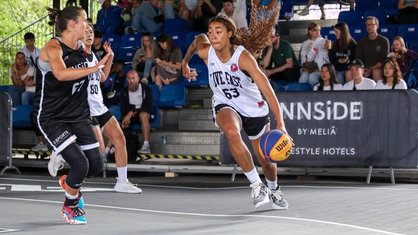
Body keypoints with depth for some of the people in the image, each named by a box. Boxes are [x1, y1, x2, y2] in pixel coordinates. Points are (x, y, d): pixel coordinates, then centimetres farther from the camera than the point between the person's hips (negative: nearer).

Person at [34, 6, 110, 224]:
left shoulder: (82, 48, 5)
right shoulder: (53, 47, -18)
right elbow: (61, 74, -40)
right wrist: (93, 68, -43)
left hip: (78, 116, 7)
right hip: (51, 117, -7)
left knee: (96, 165, 1)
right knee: (80, 164, -18)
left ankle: (71, 182, 35)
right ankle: (69, 207, 10)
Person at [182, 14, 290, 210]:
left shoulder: (243, 56, -28)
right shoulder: (205, 52, -15)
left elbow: (267, 90, -35)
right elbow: (198, 39, 12)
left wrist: (280, 124, -44)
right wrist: (185, 63, 26)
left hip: (253, 108, -1)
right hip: (225, 105, 1)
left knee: (266, 159, 9)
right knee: (231, 131, -36)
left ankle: (273, 190, 45)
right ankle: (256, 185, -26)